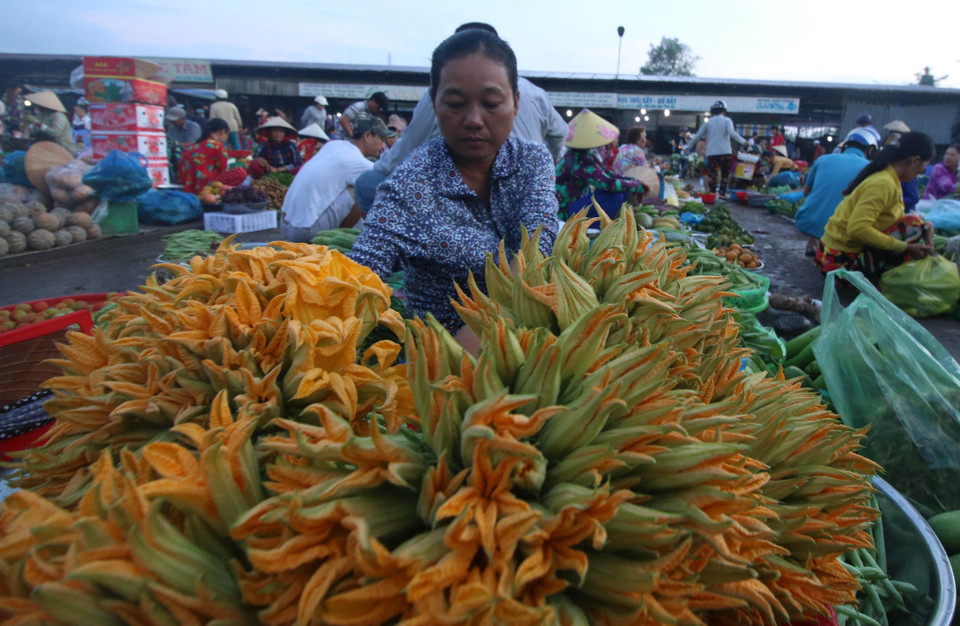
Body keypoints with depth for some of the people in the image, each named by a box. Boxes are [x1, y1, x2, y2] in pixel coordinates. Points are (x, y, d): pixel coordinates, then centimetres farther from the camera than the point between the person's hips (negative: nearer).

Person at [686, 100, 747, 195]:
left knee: (711, 175, 5)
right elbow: (732, 133, -15)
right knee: (725, 175, 8)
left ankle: (712, 194, 2)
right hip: (725, 152, -2)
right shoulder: (726, 120, 1)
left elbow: (697, 136, 14)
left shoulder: (708, 122, 10)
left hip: (711, 153, 2)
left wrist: (688, 147, 24)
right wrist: (743, 141, -7)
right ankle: (722, 194, 1)